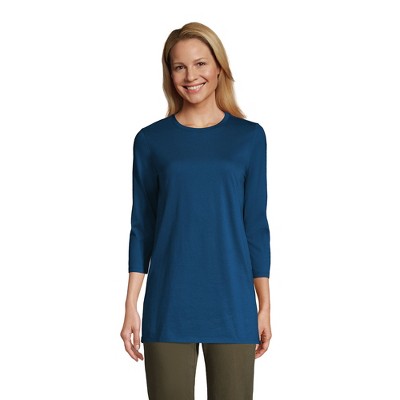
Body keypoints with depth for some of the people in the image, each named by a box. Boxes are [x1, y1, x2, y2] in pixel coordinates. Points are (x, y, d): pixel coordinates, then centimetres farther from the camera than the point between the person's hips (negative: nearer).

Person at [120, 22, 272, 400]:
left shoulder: (249, 137, 4)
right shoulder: (151, 140, 3)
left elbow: (256, 226, 5)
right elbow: (141, 227, 5)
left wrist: (265, 306, 4)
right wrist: (130, 308, 1)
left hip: (232, 305, 0)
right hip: (168, 307, 0)